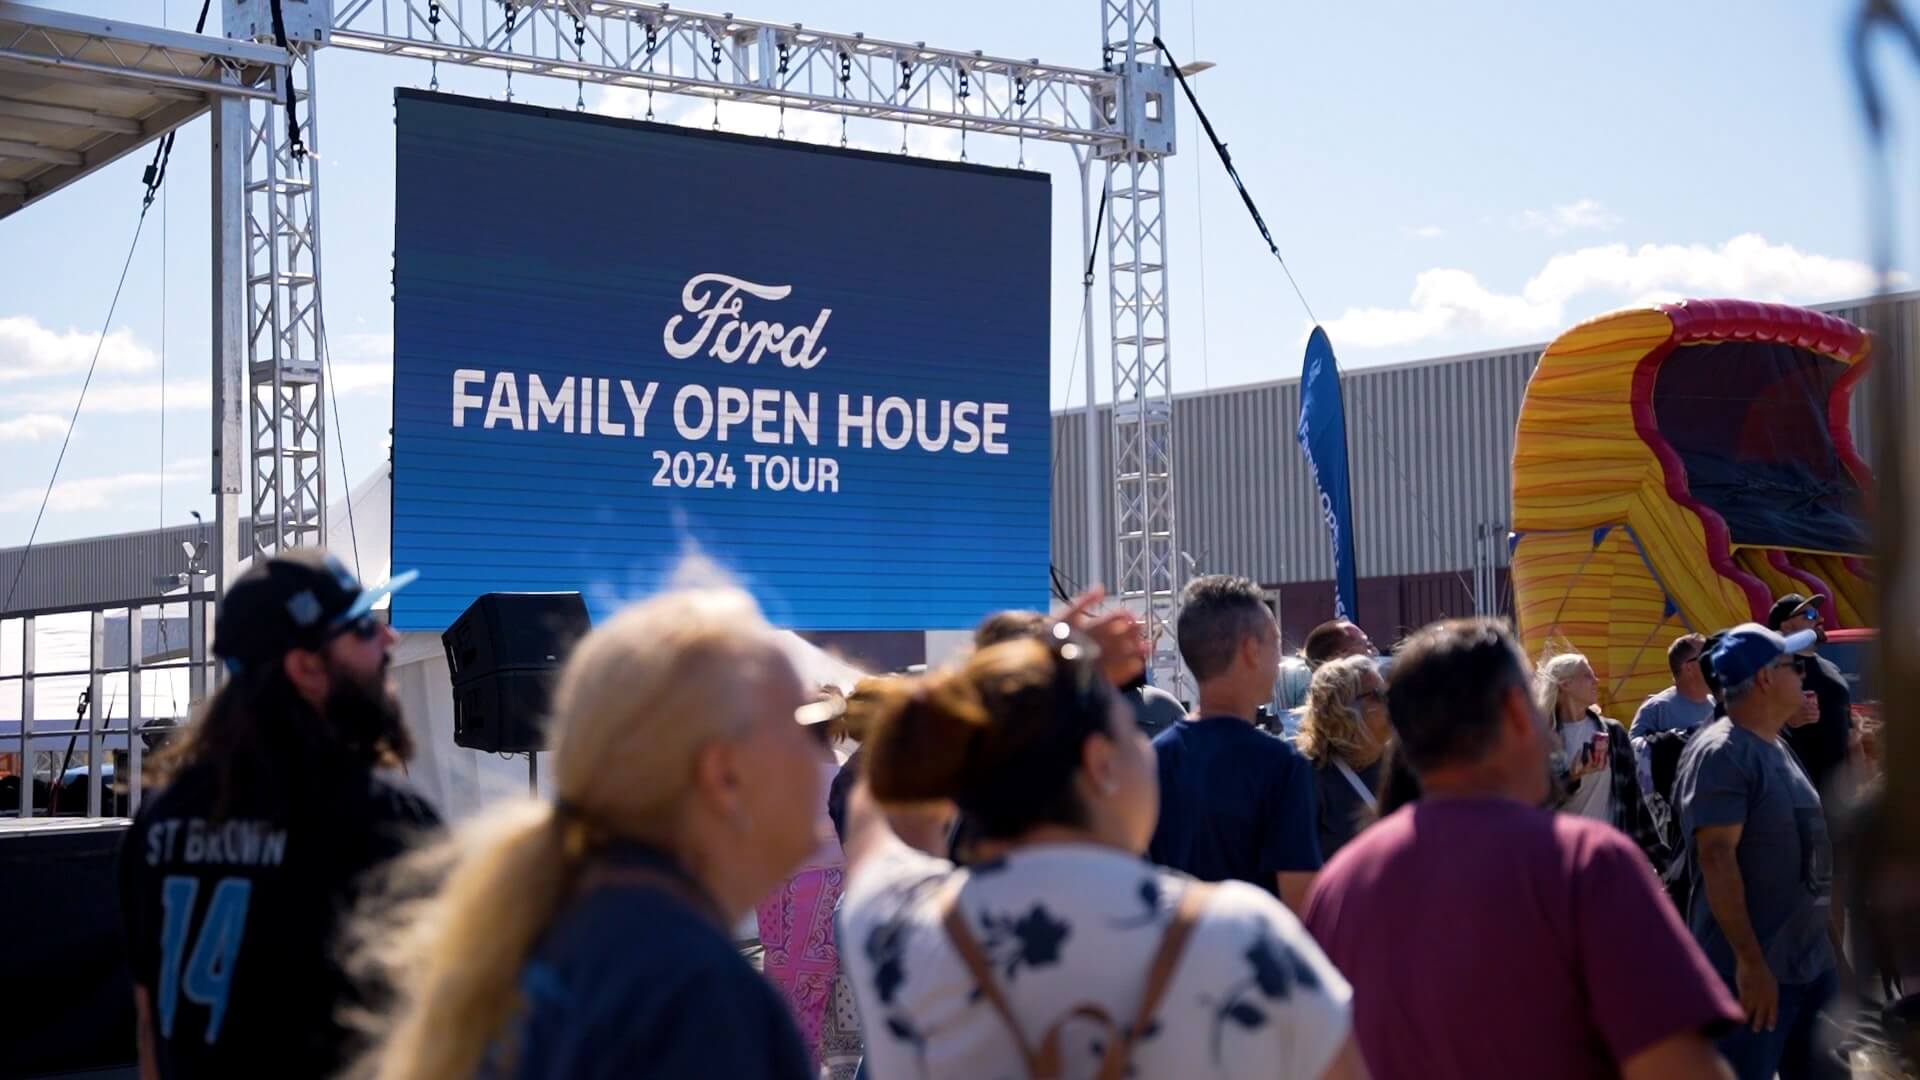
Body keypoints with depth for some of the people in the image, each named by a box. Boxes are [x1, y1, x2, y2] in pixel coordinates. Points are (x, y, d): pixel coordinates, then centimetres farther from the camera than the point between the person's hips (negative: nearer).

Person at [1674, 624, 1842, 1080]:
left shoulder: (1776, 748, 14)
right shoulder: (1720, 754, -16)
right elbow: (1717, 858, -22)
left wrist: (1831, 937, 20)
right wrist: (1750, 960, -25)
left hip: (1811, 961, 9)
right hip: (1752, 968, -9)